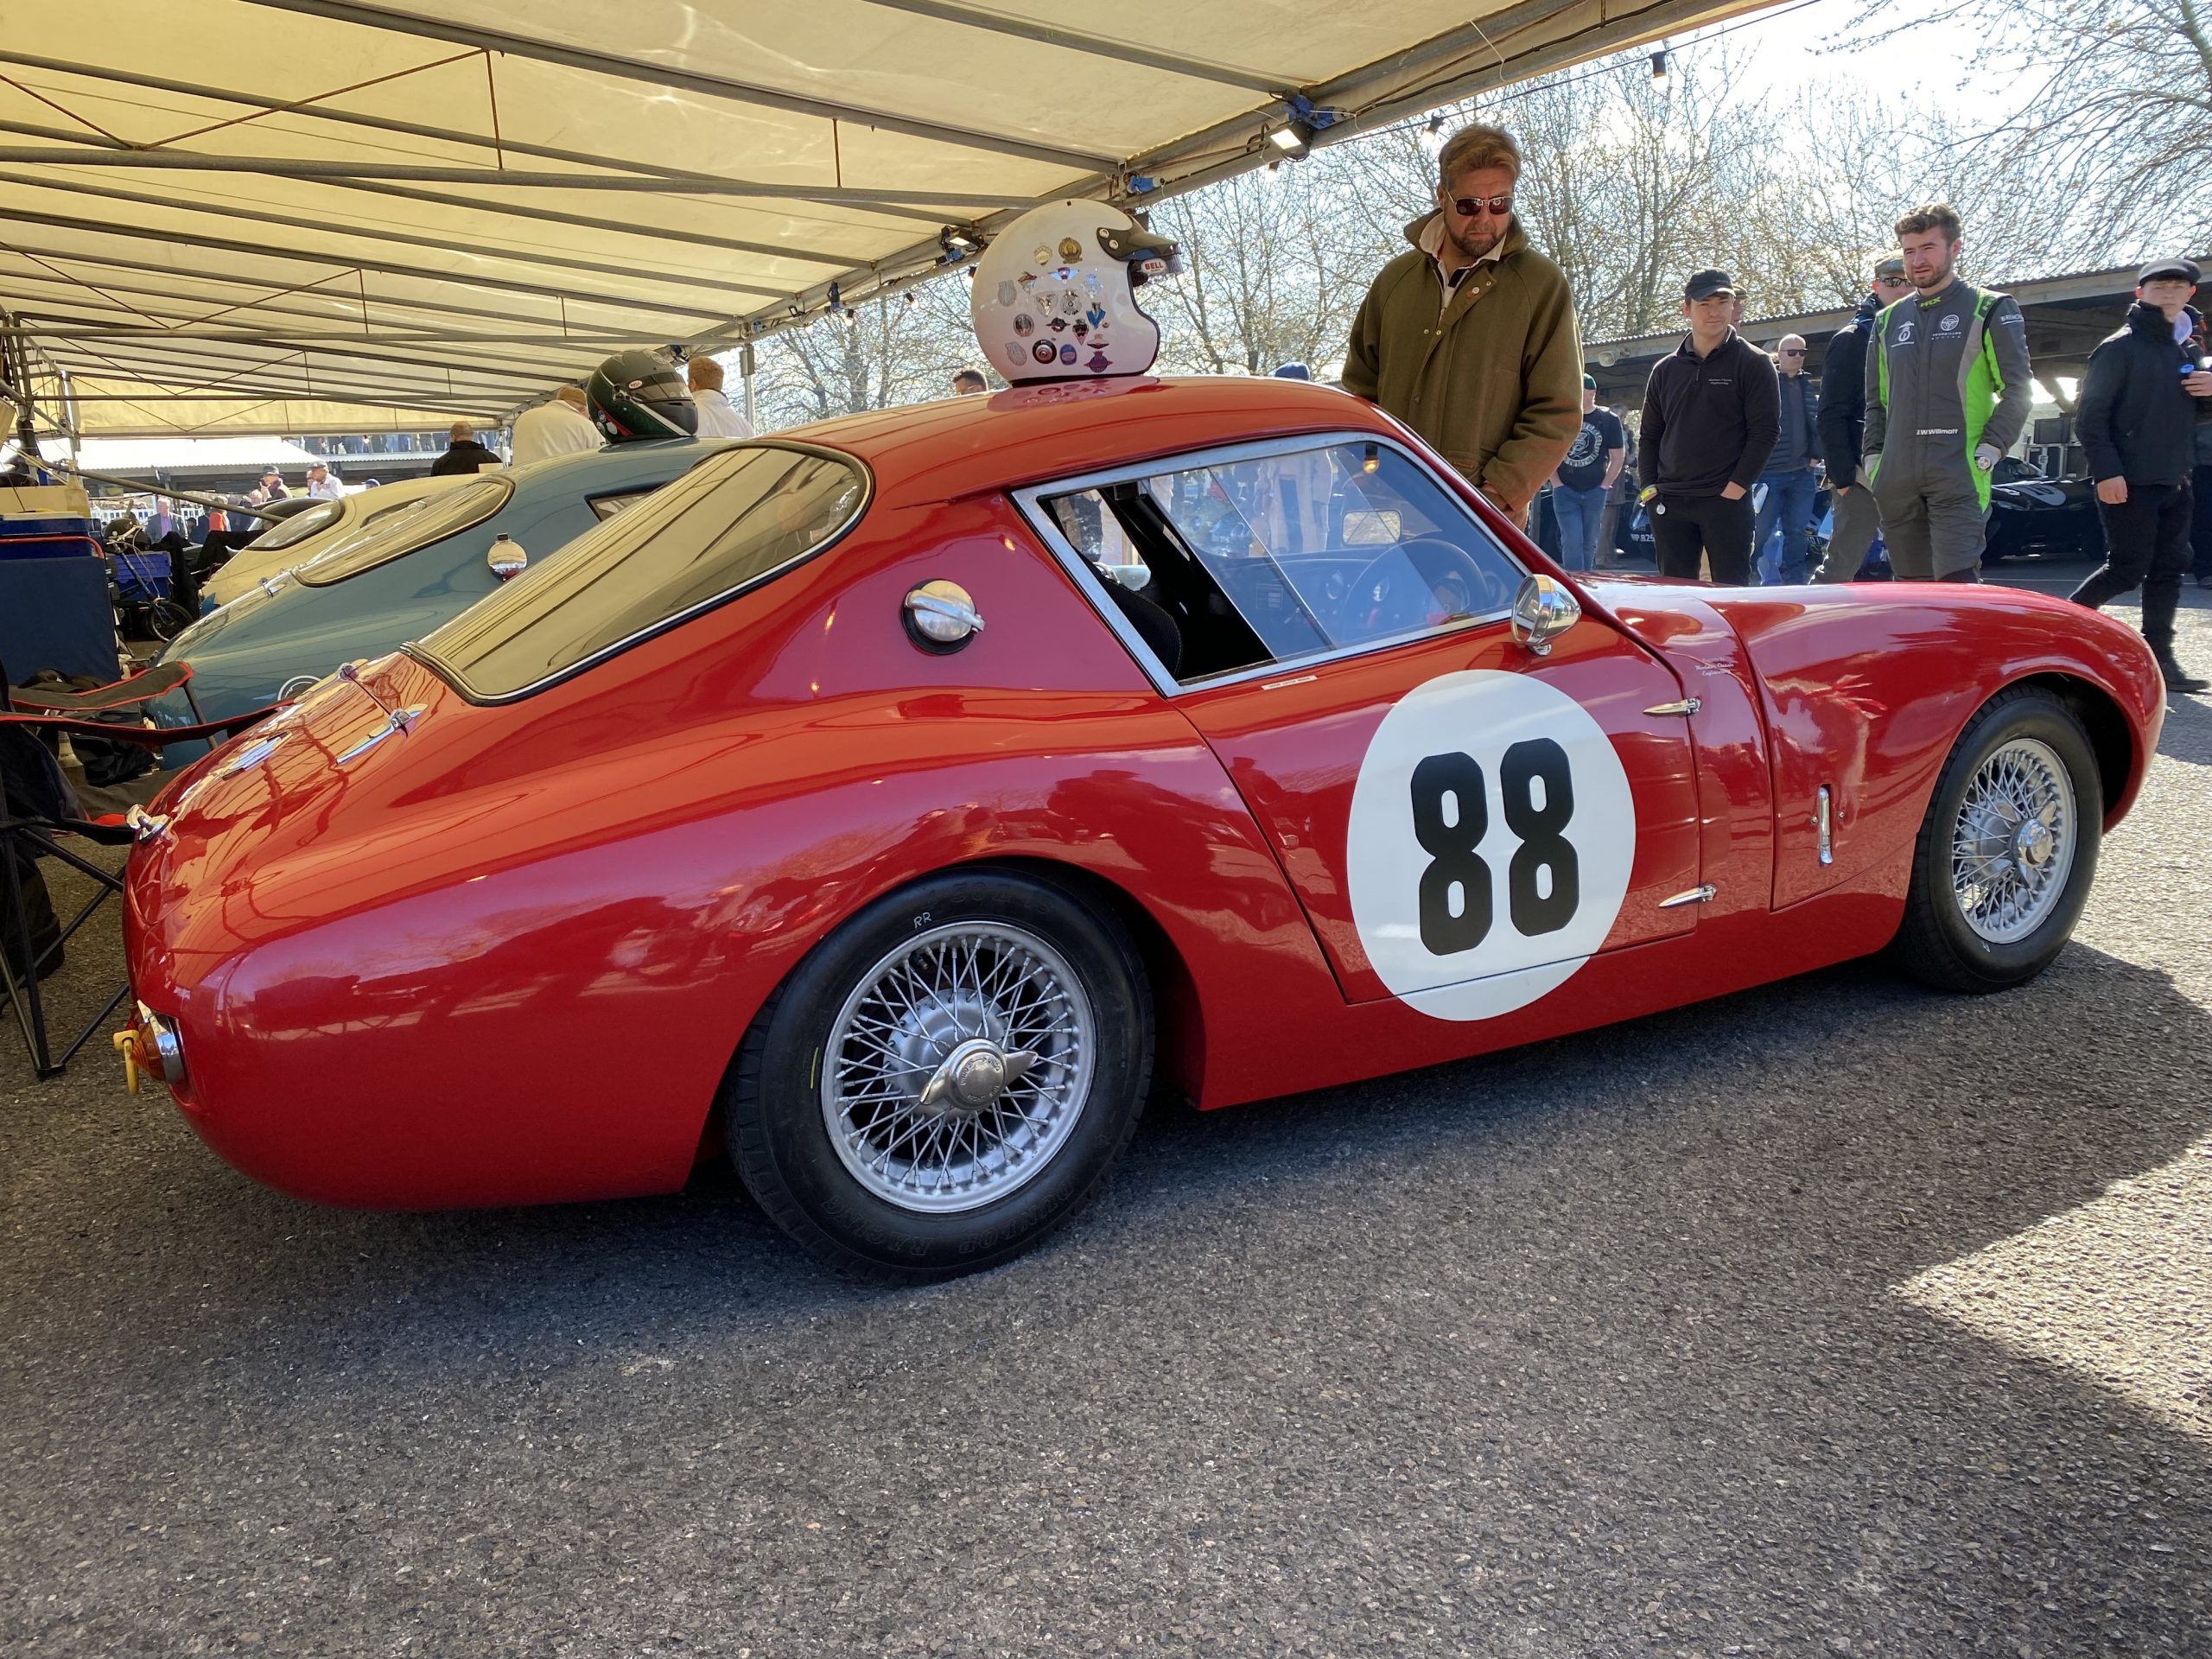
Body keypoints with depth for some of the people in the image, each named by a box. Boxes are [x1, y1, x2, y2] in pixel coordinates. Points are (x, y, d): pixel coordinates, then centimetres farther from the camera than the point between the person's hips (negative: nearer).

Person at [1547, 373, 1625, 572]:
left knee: (1589, 544, 7)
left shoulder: (1609, 419, 2)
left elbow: (1618, 456, 5)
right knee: (1572, 541, -12)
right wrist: (1556, 483, -1)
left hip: (1595, 491, 1)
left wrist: (1604, 486, -1)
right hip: (1565, 491, -1)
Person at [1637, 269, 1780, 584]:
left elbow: (1766, 431, -4)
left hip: (1727, 501, -4)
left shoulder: (1753, 363, 2)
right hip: (1669, 502, 4)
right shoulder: (1666, 369, 14)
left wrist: (1736, 487, -12)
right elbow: (1649, 435, 17)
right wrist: (1648, 487, 4)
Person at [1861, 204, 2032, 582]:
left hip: (1958, 477, -5)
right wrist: (1873, 454, 11)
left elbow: (2017, 388, -1)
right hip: (1896, 479, 5)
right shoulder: (1889, 321, 18)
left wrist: (1990, 448, -12)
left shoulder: (1989, 310, 4)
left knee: (1957, 584, -16)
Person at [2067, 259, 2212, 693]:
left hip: (2174, 481, 7)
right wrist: (2106, 471, -20)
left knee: (2170, 568, 6)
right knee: (2128, 568, -8)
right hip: (2128, 482, -7)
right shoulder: (2120, 348, -7)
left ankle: (2158, 655, 11)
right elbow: (2090, 414, -12)